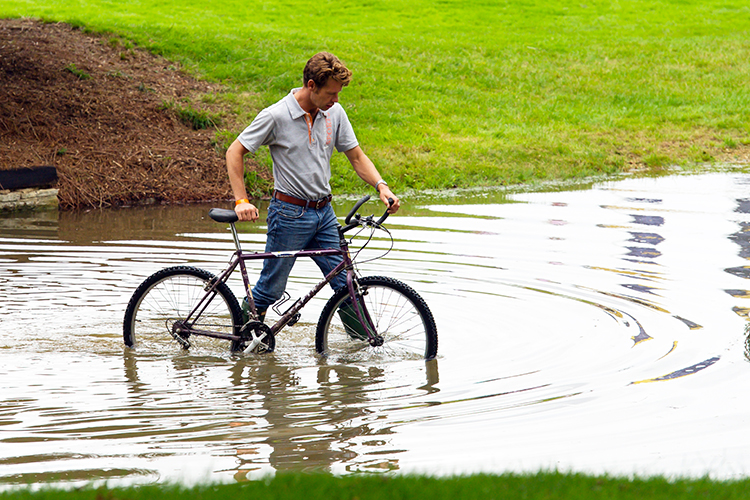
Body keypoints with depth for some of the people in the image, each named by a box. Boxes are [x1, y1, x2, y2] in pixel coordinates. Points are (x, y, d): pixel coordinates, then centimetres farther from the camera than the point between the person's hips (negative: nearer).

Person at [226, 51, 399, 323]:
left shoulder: (334, 113, 2)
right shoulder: (276, 116, -14)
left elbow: (356, 156, 9)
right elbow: (234, 152, -7)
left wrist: (381, 186, -8)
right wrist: (241, 201, -15)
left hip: (324, 213, 5)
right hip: (290, 214, -5)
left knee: (345, 284, 2)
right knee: (270, 289, 2)